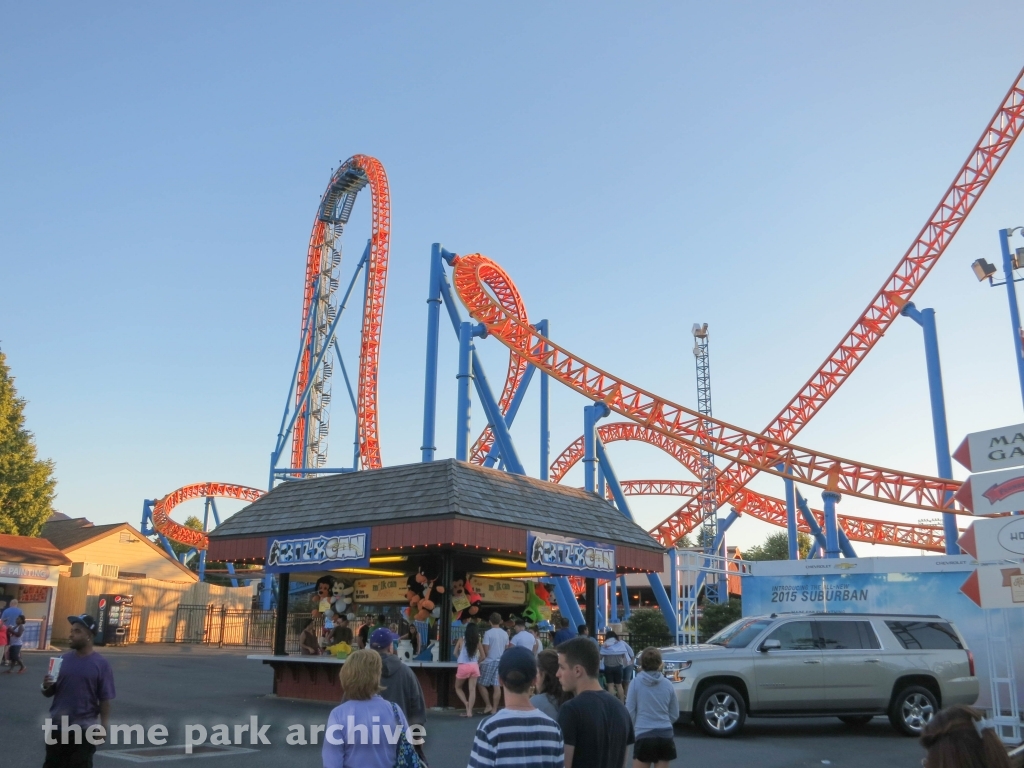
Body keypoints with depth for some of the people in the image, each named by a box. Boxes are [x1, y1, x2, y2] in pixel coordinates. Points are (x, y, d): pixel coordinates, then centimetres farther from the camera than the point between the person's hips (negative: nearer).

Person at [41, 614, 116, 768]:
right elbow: (49, 693, 8)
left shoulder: (101, 664, -8)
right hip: (57, 726, 4)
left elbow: (105, 700, -6)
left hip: (84, 729, -4)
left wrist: (104, 728, -10)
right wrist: (46, 687, -15)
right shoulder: (63, 659, 2)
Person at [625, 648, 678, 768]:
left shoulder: (636, 683, -5)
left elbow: (630, 712, -4)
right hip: (665, 735, 3)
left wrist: (633, 729, 14)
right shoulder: (667, 684, 3)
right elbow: (675, 714, 11)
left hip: (644, 735, -3)